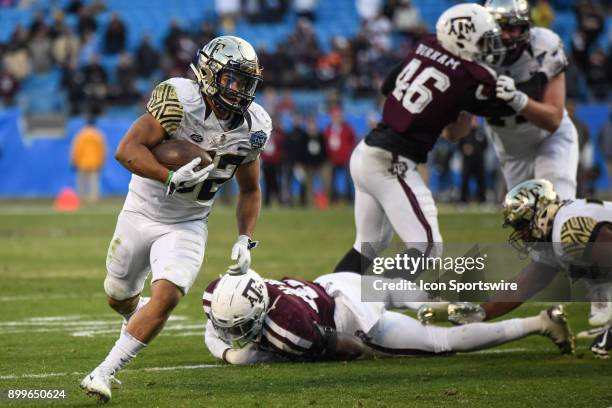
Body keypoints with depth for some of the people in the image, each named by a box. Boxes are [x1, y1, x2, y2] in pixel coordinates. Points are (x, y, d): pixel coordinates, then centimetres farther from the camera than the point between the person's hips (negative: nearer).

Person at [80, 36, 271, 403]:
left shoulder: (251, 128, -8)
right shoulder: (180, 100, -24)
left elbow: (250, 191, 7)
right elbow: (127, 150, -28)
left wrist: (245, 240, -6)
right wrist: (171, 178, -41)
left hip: (188, 224, 1)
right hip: (143, 211, -1)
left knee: (166, 297, -21)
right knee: (119, 295, 16)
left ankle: (104, 372, -14)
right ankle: (138, 318, 55)